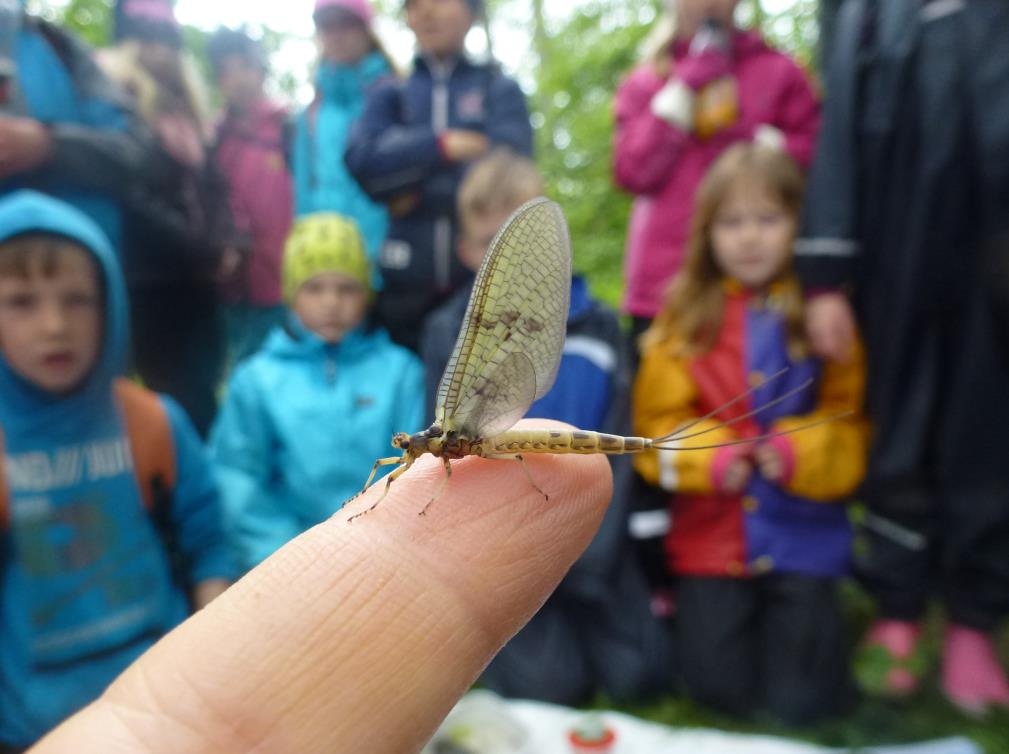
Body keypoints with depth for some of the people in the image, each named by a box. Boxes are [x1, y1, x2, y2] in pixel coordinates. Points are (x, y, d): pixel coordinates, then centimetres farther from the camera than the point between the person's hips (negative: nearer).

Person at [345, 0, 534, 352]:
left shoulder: (500, 89, 10)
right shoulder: (390, 94, 15)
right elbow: (362, 158, -4)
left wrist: (416, 193, -4)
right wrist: (442, 145, -10)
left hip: (485, 280, -1)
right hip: (406, 283, 2)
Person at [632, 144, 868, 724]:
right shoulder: (686, 315, 0)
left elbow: (851, 416, 0)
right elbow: (659, 420, -1)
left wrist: (799, 451, -18)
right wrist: (710, 455, -17)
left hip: (803, 533, 0)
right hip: (712, 529, 1)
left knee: (803, 700, 2)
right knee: (722, 689, 3)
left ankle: (806, 623, 30)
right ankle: (698, 611, 31)